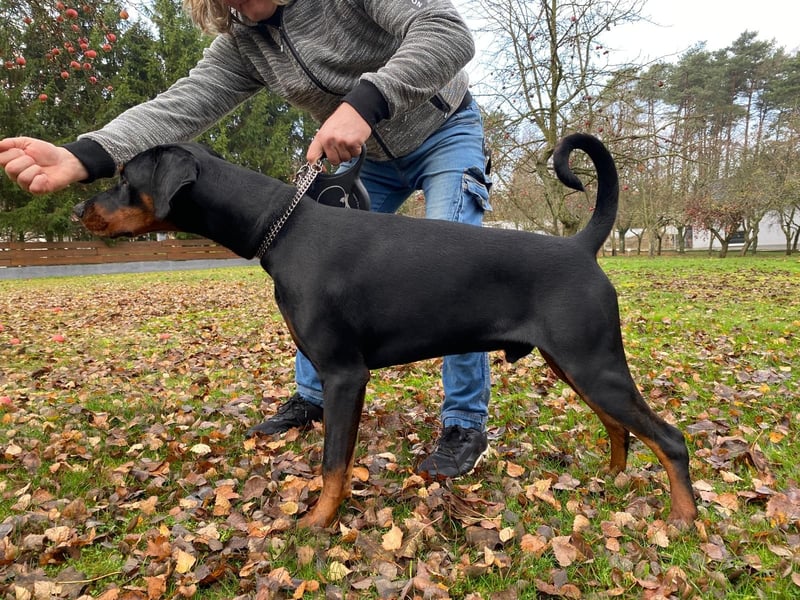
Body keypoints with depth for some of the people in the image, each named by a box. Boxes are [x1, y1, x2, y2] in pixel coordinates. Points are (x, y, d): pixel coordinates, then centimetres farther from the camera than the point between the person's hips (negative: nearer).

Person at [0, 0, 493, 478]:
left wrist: (364, 103, -47)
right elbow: (182, 106, -20)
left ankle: (467, 423, -9)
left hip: (446, 134, -5)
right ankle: (313, 397, 16)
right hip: (369, 156, 6)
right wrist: (81, 159, -36)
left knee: (448, 266, -22)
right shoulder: (242, 44, -8)